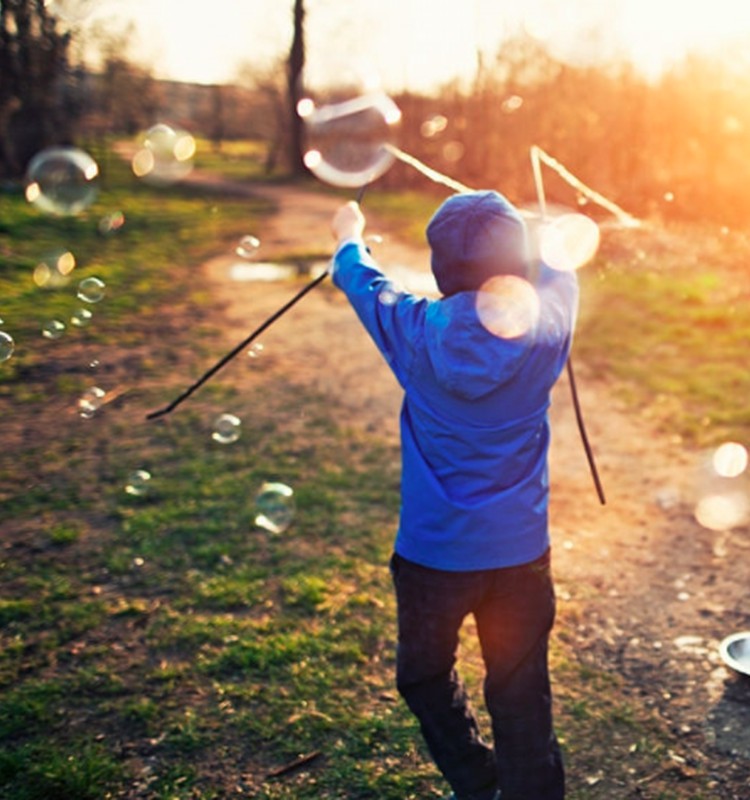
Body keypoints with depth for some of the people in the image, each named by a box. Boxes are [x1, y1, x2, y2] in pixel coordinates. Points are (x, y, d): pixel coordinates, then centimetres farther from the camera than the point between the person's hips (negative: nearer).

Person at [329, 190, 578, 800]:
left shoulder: (422, 333, -18)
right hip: (521, 549, 2)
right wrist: (506, 237, 32)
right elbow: (555, 271, 12)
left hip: (435, 550, -1)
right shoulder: (551, 321, -13)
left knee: (425, 678, 23)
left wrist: (350, 238, 26)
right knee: (521, 694, 13)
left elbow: (365, 284, 4)